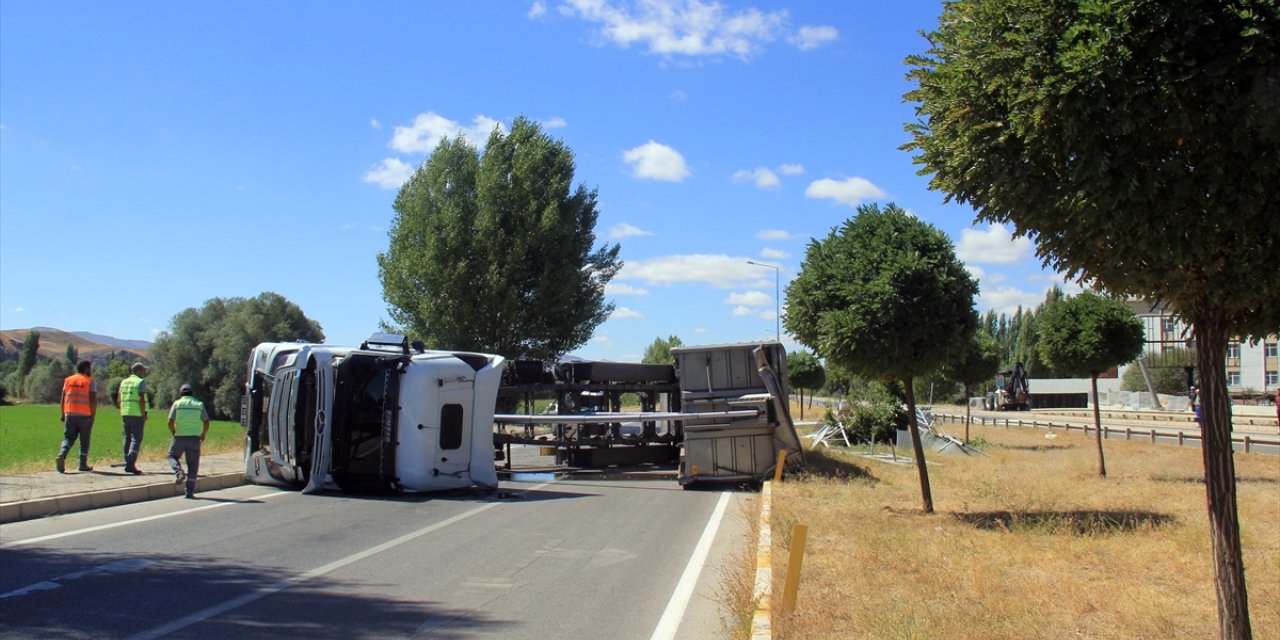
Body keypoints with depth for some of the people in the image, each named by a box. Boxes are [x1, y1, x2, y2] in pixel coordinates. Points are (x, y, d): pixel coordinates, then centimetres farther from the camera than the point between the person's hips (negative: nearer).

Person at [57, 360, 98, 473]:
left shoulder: (68, 380, 9)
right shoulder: (90, 381, -3)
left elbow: (63, 398, 8)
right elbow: (93, 400, -10)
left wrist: (63, 414, 14)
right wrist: (93, 416, -4)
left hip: (70, 414, 3)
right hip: (85, 415, -3)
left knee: (68, 438, 8)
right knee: (84, 440, 7)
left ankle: (61, 455, -18)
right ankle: (83, 464, 11)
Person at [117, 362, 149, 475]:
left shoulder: (124, 382, 14)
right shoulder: (141, 382, -7)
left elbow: (118, 400, 16)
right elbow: (141, 400, -16)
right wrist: (144, 415, -10)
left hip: (125, 414, 7)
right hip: (137, 415, -7)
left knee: (127, 438, 12)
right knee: (136, 439, -6)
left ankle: (128, 464, 15)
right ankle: (131, 464, -15)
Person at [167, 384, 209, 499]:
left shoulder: (177, 403, 2)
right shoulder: (199, 404, 5)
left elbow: (170, 422, -5)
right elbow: (206, 423, -1)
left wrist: (174, 433, 13)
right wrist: (203, 435, 15)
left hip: (180, 437, -1)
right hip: (194, 438, 1)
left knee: (172, 455, 23)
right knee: (193, 464, 6)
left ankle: (179, 473, -5)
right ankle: (190, 491, 3)